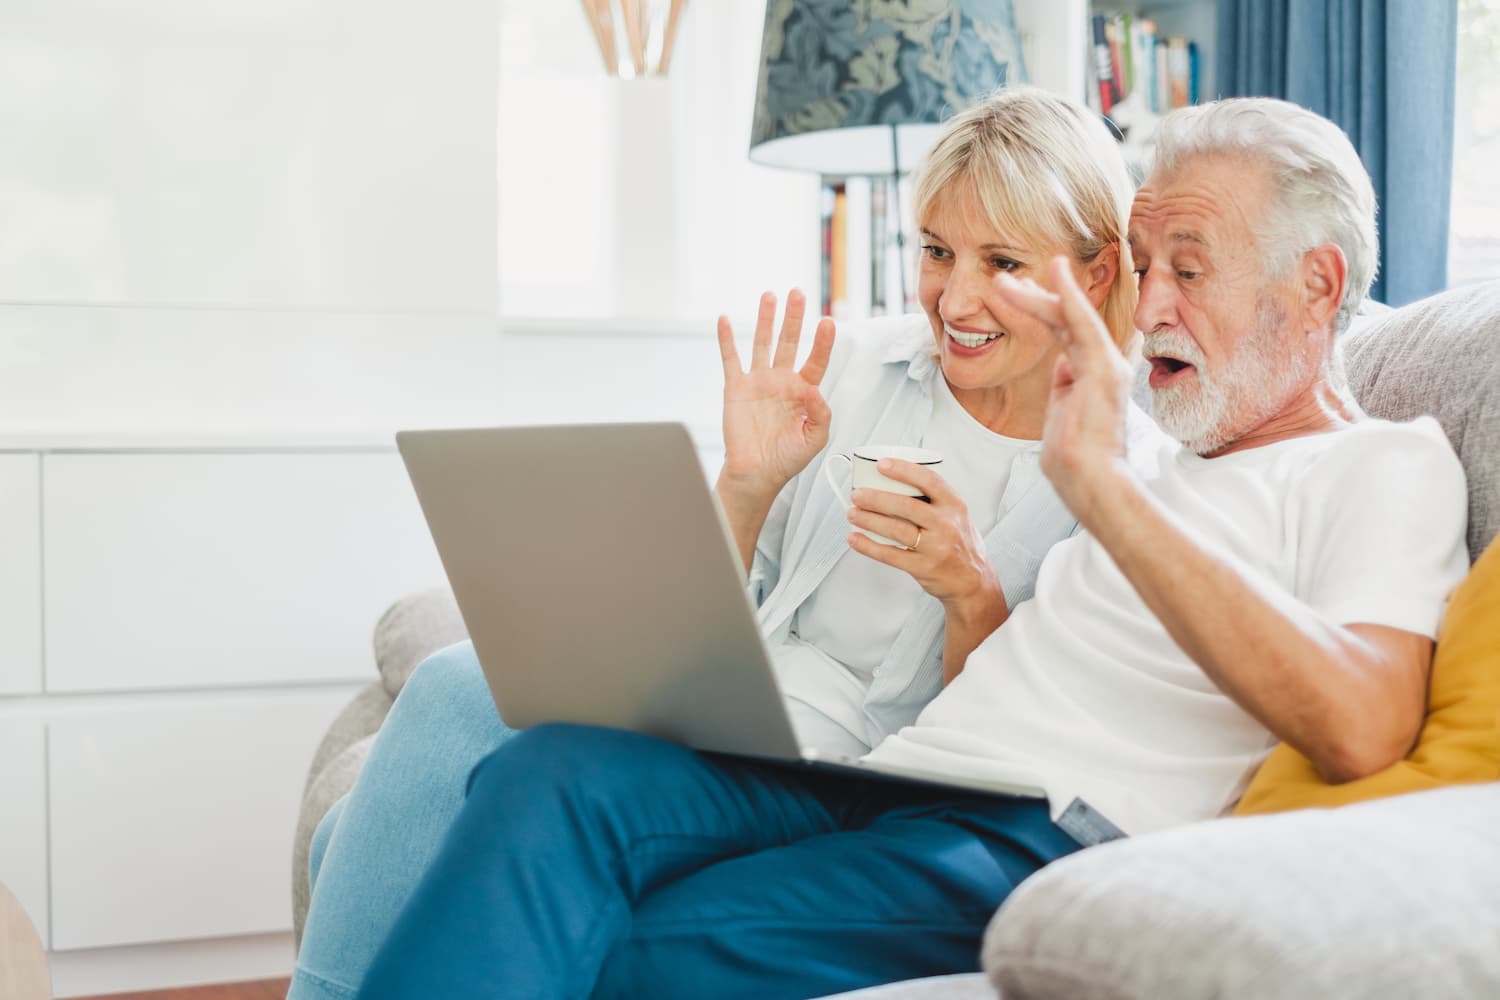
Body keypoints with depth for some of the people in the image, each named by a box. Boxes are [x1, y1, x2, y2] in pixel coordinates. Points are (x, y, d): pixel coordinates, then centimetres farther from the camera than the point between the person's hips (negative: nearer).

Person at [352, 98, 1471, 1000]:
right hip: (896, 785, 7)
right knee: (556, 774, -21)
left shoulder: (1388, 464, 6)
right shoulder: (1170, 465, 31)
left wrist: (1101, 483, -18)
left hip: (1044, 845, -7)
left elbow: (1359, 730, -17)